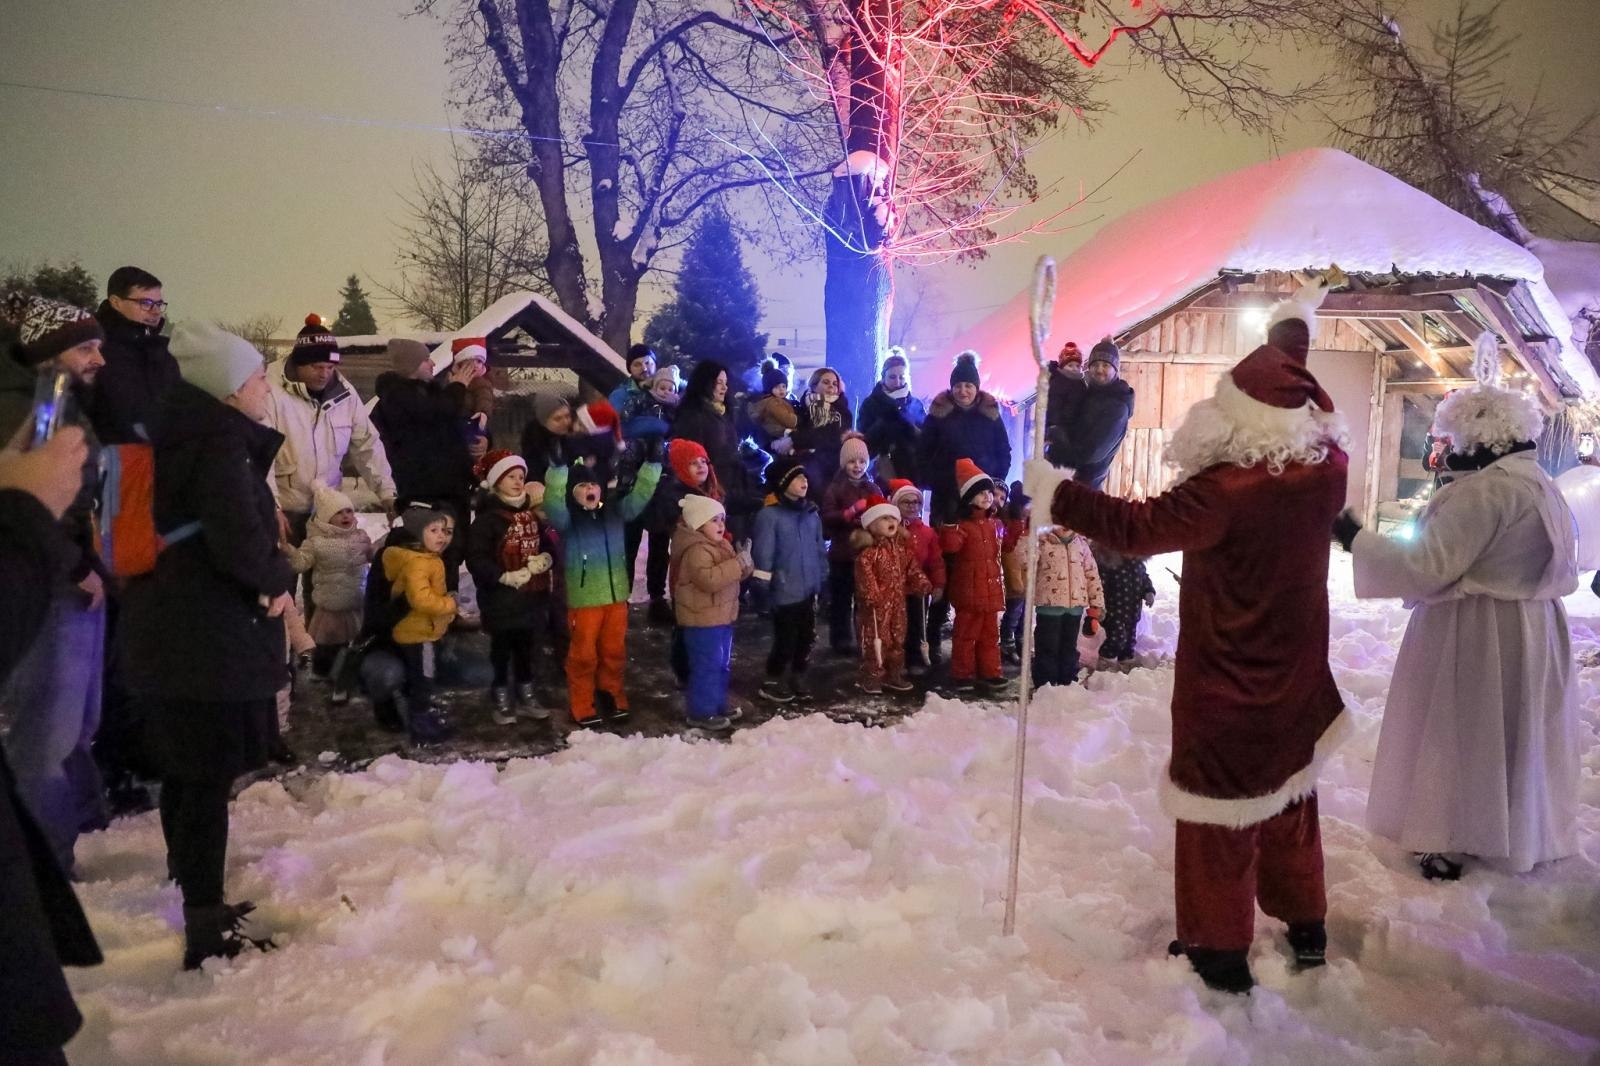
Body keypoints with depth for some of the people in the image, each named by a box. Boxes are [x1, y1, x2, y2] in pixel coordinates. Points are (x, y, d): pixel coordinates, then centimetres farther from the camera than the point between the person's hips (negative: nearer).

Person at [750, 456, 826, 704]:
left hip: (809, 589, 6)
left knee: (807, 637, 15)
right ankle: (772, 682, 20)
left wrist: (822, 577, 10)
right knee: (785, 639, 2)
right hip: (785, 591, -6)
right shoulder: (770, 515, -14)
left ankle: (797, 678, 32)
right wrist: (763, 585, -14)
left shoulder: (811, 513, 6)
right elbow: (762, 553, -14)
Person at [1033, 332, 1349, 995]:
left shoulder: (1224, 491, -28)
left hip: (1225, 690, -7)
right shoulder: (1326, 473, -7)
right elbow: (1322, 422, 15)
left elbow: (1136, 527, -27)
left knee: (1220, 813, 6)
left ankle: (1219, 952, 17)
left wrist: (1054, 491, -18)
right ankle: (1306, 928, 38)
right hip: (1296, 683, 7)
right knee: (1288, 799, 23)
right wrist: (1292, 376, 22)